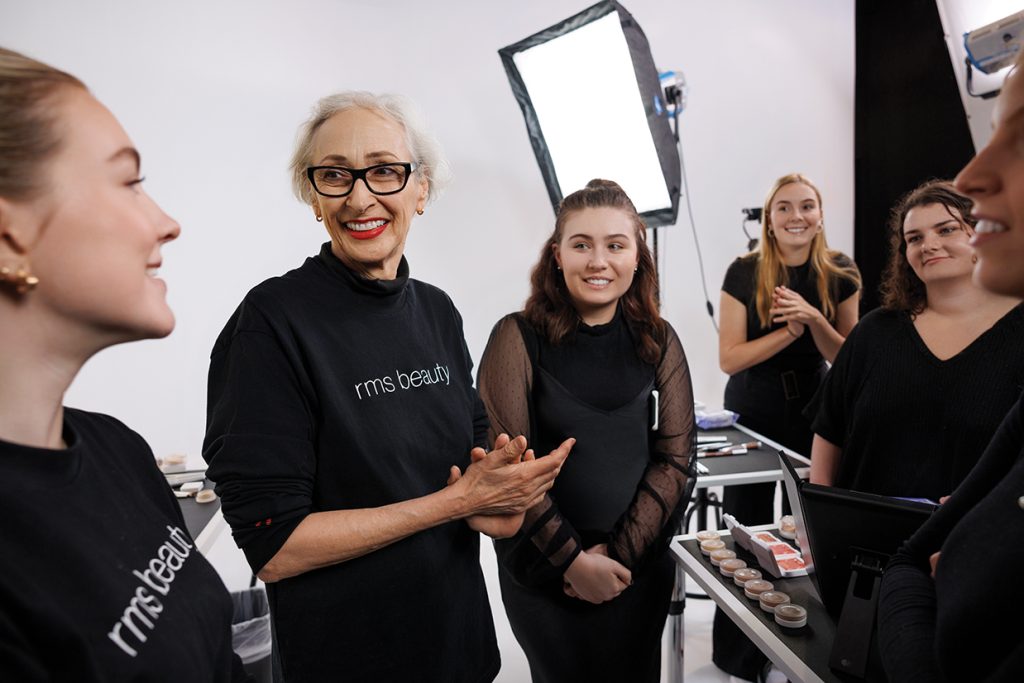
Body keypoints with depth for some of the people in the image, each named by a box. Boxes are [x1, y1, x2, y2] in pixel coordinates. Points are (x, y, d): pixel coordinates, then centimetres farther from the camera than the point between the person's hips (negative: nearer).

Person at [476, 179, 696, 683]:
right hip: (542, 571, -2)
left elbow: (675, 457, -3)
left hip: (640, 566, 3)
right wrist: (573, 559, -14)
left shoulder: (659, 342, -1)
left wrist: (619, 552, -11)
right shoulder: (518, 338, -11)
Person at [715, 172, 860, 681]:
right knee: (745, 531, 5)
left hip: (812, 412, 2)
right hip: (752, 414, -2)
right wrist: (790, 330, -23)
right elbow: (729, 358, -13)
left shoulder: (840, 276, -4)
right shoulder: (744, 273, -11)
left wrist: (813, 318, -20)